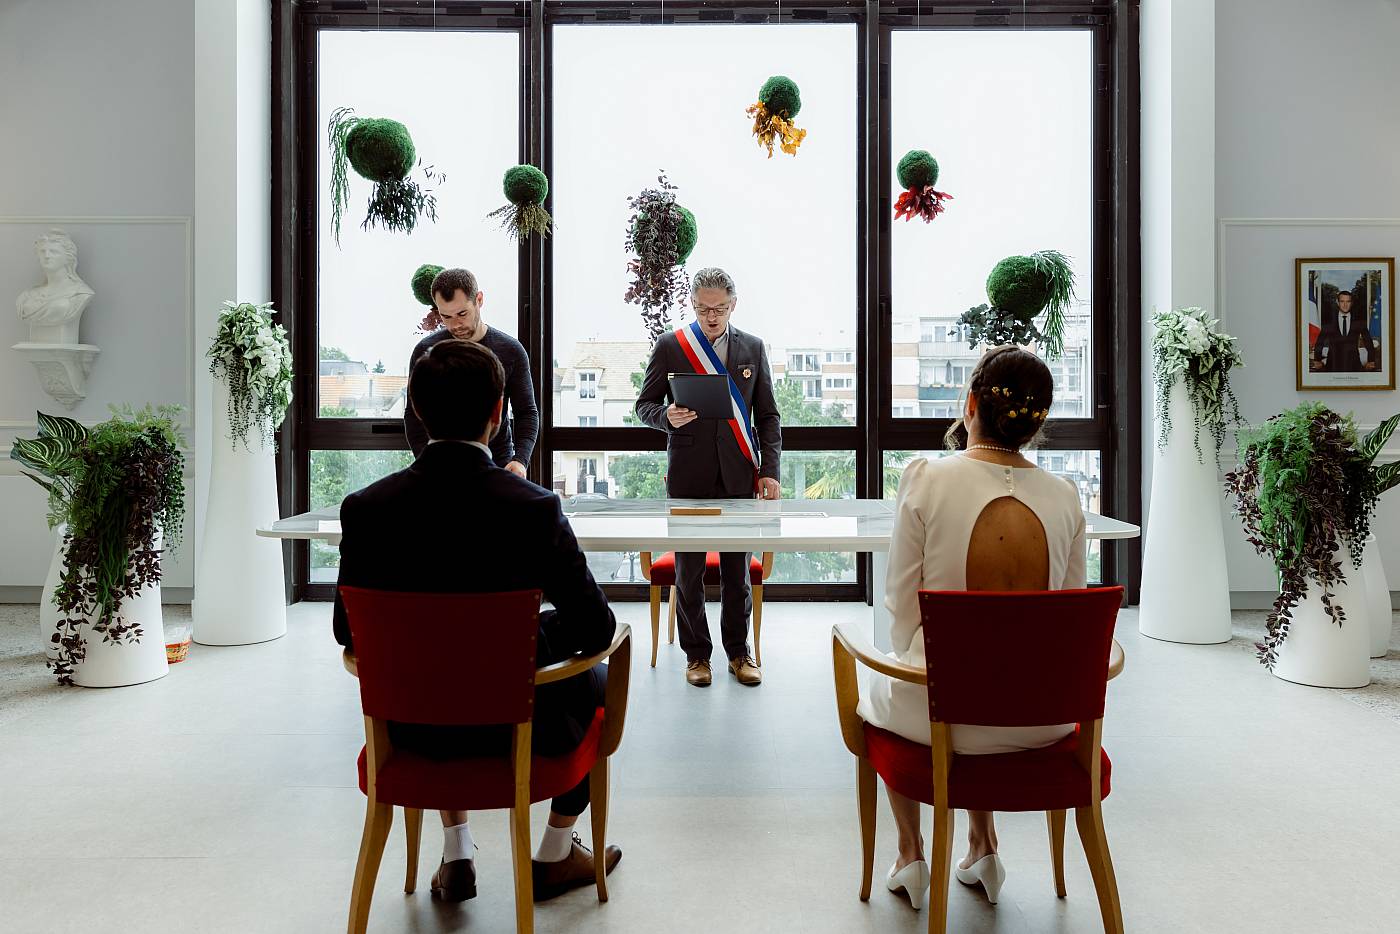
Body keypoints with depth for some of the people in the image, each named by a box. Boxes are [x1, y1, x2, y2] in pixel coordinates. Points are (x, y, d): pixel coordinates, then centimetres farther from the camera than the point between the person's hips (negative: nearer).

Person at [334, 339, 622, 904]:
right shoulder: (534, 508, -23)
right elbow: (595, 628, -15)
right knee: (596, 677, 27)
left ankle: (456, 858, 38)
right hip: (514, 726, -3)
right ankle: (555, 856, 34)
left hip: (411, 726, 3)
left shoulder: (364, 508, -15)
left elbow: (349, 632, -4)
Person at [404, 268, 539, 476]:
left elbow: (527, 412, 2)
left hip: (499, 466, 0)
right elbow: (414, 416, 4)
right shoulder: (426, 351, 1)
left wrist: (520, 459, -16)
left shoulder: (511, 351, 0)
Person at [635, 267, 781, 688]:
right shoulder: (670, 346, 3)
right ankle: (696, 653, 18)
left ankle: (738, 651, 21)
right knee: (689, 569, 5)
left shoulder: (753, 348, 9)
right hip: (689, 475, -1)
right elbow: (644, 404, 6)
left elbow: (767, 415, 10)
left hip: (738, 475, 1)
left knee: (737, 568, 7)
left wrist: (770, 470, 1)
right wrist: (667, 416, -17)